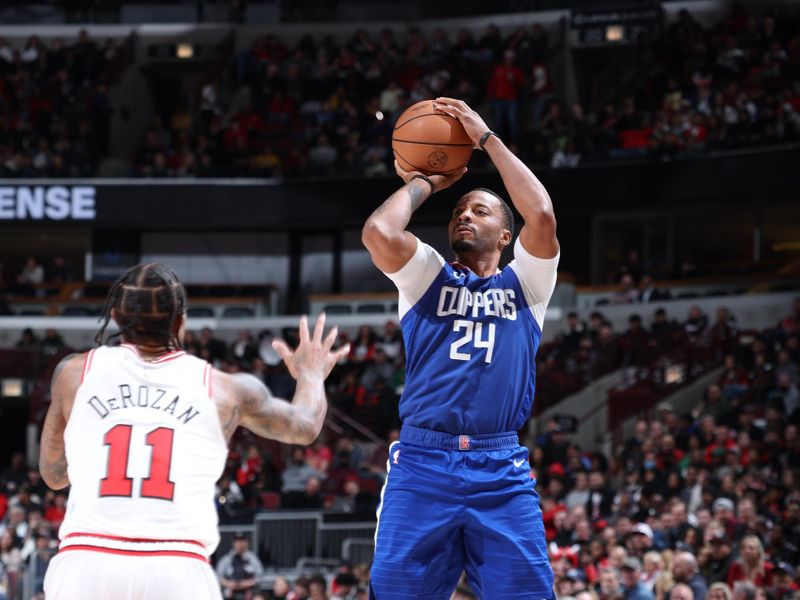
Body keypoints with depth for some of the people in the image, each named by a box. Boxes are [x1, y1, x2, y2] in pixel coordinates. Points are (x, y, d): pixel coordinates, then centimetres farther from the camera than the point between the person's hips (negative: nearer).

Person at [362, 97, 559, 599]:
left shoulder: (524, 284, 17)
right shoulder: (429, 277, 17)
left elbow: (542, 216, -2)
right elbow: (379, 232, -3)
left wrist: (486, 137, 4)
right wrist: (423, 184, 14)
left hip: (501, 472, 0)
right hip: (422, 463, 0)